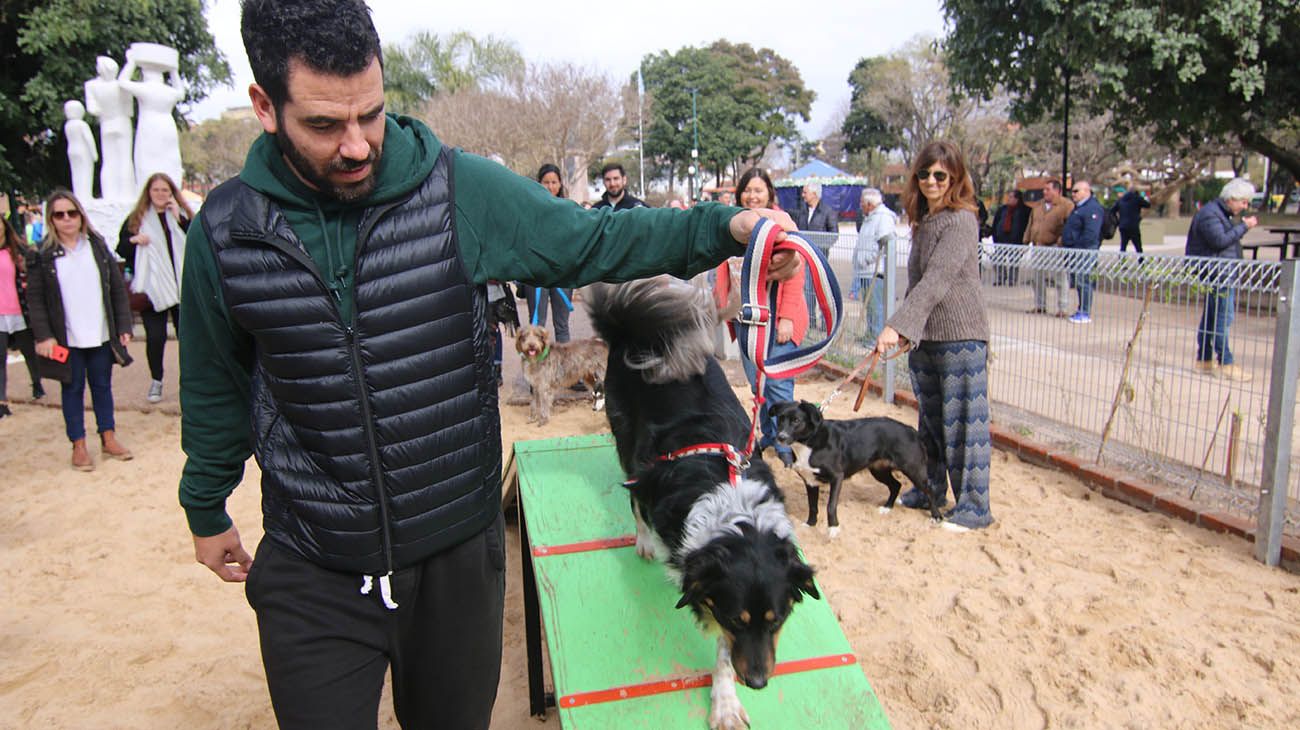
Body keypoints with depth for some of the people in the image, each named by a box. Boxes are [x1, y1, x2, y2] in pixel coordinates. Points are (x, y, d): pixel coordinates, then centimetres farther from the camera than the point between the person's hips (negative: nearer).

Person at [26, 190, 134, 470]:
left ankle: (109, 439, 23)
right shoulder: (42, 255, -3)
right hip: (66, 340, -2)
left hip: (101, 336, 2)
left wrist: (123, 326, 1)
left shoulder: (98, 246, 4)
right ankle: (79, 446, 16)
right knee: (73, 389, 7)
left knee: (102, 386, 12)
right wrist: (43, 336, -11)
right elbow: (34, 298, -4)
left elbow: (117, 289, 6)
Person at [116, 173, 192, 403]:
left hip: (181, 287, 1)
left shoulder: (182, 215, 8)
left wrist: (180, 219, -13)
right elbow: (121, 251, 6)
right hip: (151, 290, -1)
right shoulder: (136, 219, 7)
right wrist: (133, 240, -14)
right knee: (155, 337, -1)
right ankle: (156, 381, 16)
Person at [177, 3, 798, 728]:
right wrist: (208, 511, 21)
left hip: (459, 556, 1)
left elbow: (593, 240, -4)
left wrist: (726, 226, -18)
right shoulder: (225, 229, -6)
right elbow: (216, 385, 9)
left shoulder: (461, 189, -12)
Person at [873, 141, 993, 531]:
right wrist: (906, 330, 18)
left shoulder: (960, 221, -15)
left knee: (963, 419, -1)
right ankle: (928, 491, 30)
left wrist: (898, 325, -31)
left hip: (960, 338, -8)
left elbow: (935, 282, -25)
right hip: (925, 337, 8)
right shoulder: (923, 220, 13)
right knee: (930, 418, 17)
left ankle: (975, 506, 9)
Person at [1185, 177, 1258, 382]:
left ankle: (1204, 360, 17)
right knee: (1223, 316, -9)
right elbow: (1220, 241, -21)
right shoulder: (1209, 213, -13)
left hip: (1223, 274, 11)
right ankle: (1225, 363, -6)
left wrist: (1244, 226, 12)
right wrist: (1243, 226, -15)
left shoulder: (1222, 213, 20)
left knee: (1211, 316, 12)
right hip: (1215, 273, -11)